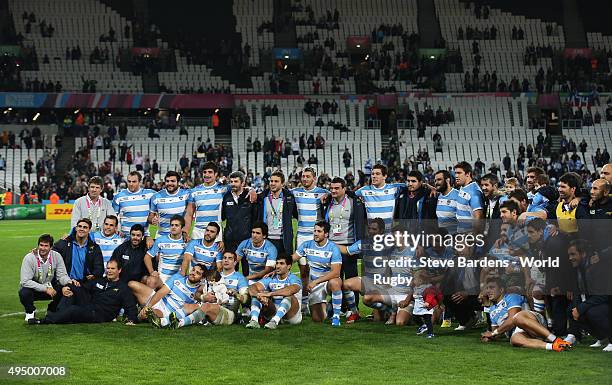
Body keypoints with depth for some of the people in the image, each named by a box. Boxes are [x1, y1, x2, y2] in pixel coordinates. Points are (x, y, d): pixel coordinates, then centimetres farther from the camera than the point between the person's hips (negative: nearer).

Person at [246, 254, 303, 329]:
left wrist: (270, 294, -43)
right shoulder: (271, 279, 4)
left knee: (289, 296, -34)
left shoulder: (293, 279, -10)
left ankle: (274, 321, -49)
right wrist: (260, 296, -33)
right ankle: (254, 320, -31)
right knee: (256, 293, -9)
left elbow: (291, 290, -36)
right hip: (274, 311, 5)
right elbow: (252, 288, -9)